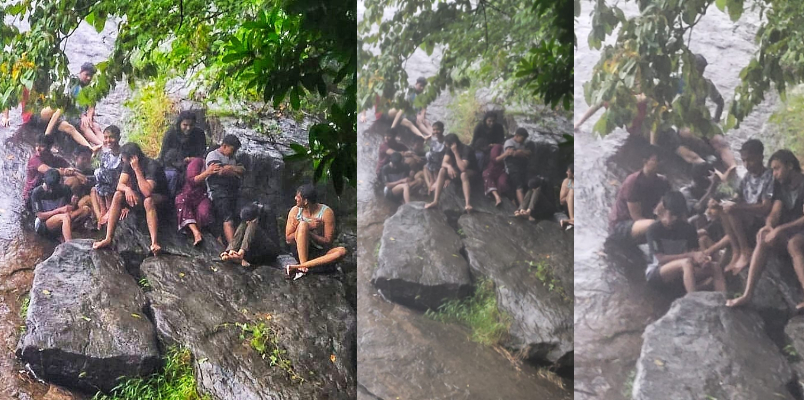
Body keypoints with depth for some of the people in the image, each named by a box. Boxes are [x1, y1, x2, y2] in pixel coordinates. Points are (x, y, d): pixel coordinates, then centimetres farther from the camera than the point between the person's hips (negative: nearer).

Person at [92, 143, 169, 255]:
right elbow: (120, 185, -9)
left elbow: (147, 192, -37)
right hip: (139, 197, 6)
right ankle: (108, 238, -22)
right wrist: (127, 189, -33)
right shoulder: (128, 165, -4)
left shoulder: (152, 166, -26)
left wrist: (137, 169, -36)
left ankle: (154, 243, -49)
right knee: (118, 195, -18)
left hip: (158, 197, -6)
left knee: (148, 201, -39)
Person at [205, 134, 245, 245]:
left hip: (233, 192, 8)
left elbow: (243, 170, 16)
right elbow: (221, 171, -13)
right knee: (228, 220, -19)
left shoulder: (232, 158, 27)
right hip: (219, 191, -8)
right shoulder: (213, 155, 3)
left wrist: (231, 167, -2)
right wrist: (236, 172, 4)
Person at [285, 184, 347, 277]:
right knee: (303, 224, -26)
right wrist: (308, 227, -19)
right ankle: (303, 265, -33)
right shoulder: (295, 211, -4)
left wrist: (307, 233, -22)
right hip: (301, 251, 0)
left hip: (320, 254, 0)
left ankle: (298, 267, -41)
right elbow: (288, 239, -5)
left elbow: (328, 241, -12)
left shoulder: (326, 212, -11)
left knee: (342, 251, -31)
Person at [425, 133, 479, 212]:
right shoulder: (450, 149, -6)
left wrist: (455, 152, -37)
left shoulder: (466, 150, -27)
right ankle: (435, 201, -26)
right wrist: (449, 166, -35)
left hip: (470, 171, -6)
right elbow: (444, 163, -12)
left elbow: (463, 168, -38)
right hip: (457, 170, 6)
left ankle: (468, 204, -55)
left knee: (464, 174, -41)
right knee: (442, 170, -21)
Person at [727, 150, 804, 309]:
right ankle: (748, 294, -39)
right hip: (787, 232, 5)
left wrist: (780, 229, -32)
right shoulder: (781, 186, 11)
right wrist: (769, 226, -23)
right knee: (763, 239, -26)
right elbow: (775, 213, 0)